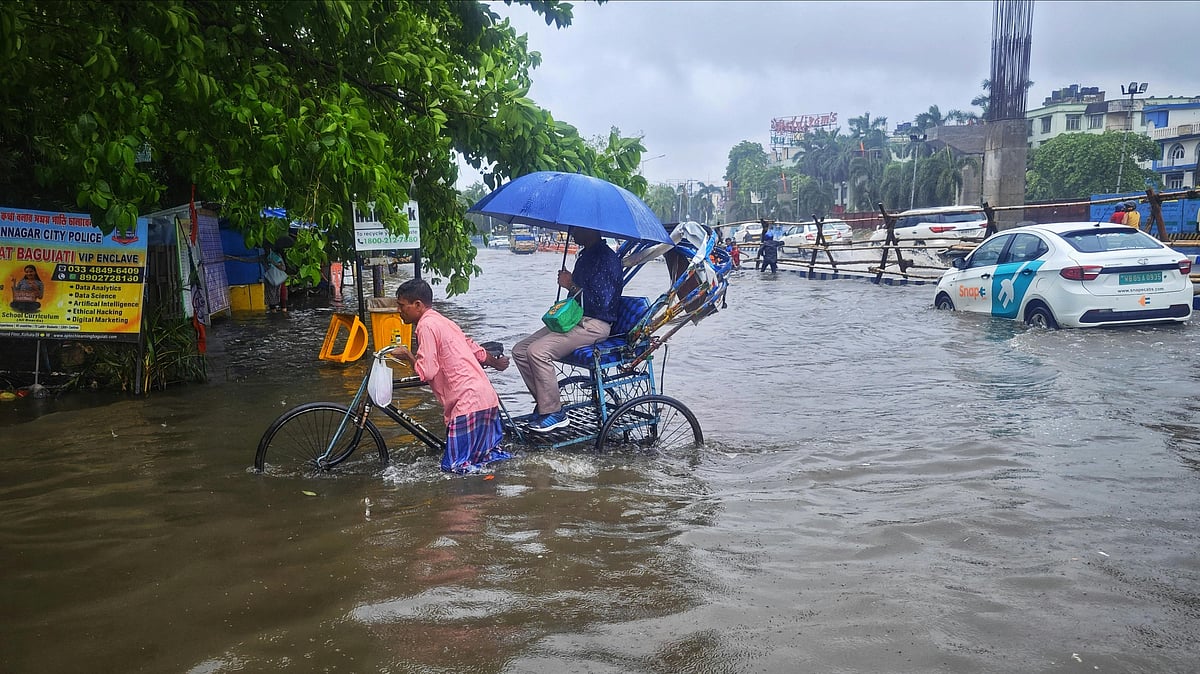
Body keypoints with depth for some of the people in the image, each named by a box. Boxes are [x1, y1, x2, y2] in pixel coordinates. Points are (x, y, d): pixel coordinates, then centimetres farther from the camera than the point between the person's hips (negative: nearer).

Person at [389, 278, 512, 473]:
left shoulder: (426, 325, -10)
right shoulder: (442, 321, 17)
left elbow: (426, 372, -16)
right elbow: (476, 350, 26)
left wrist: (407, 355, 3)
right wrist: (495, 362, 45)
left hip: (468, 402, -9)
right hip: (487, 396, 9)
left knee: (456, 466, -1)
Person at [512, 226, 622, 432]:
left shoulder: (606, 259, -13)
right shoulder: (585, 256, 19)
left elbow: (601, 303, -22)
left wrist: (572, 285, -14)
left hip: (594, 325, -10)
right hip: (573, 319, 10)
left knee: (538, 351, -27)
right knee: (520, 351, -1)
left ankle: (554, 412, -16)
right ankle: (545, 402, 5)